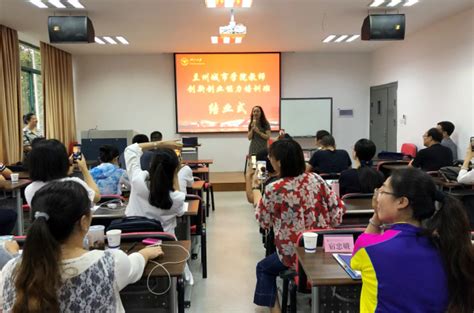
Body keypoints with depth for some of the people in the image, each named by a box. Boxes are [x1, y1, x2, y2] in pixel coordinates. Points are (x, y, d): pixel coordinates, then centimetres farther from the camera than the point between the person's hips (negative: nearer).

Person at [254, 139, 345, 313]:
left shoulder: (274, 189, -19)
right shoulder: (316, 179, -8)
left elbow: (264, 222, -4)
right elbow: (338, 209, -3)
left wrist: (257, 195, 7)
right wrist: (325, 231, 11)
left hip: (294, 253, -5)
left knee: (263, 268, 26)